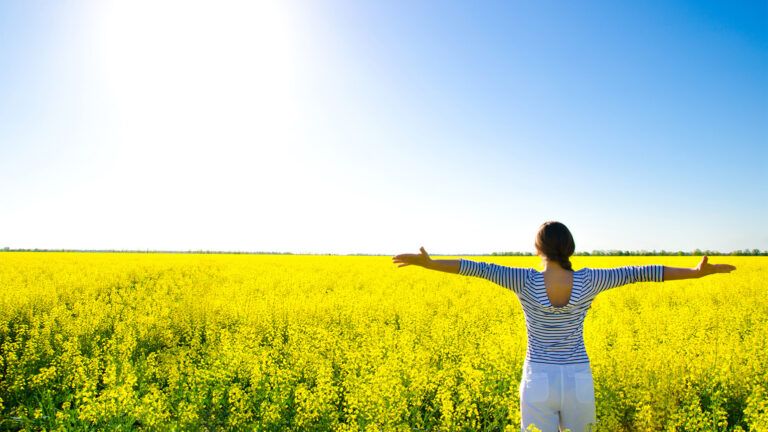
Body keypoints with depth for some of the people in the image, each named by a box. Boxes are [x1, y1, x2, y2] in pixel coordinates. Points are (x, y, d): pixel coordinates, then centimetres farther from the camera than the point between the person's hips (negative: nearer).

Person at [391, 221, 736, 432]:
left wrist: (427, 263, -16)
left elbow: (480, 269, -17)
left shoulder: (526, 281, -13)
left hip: (539, 382, -2)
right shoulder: (588, 281, -7)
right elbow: (638, 273, -2)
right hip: (578, 382, 3)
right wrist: (697, 271, 7)